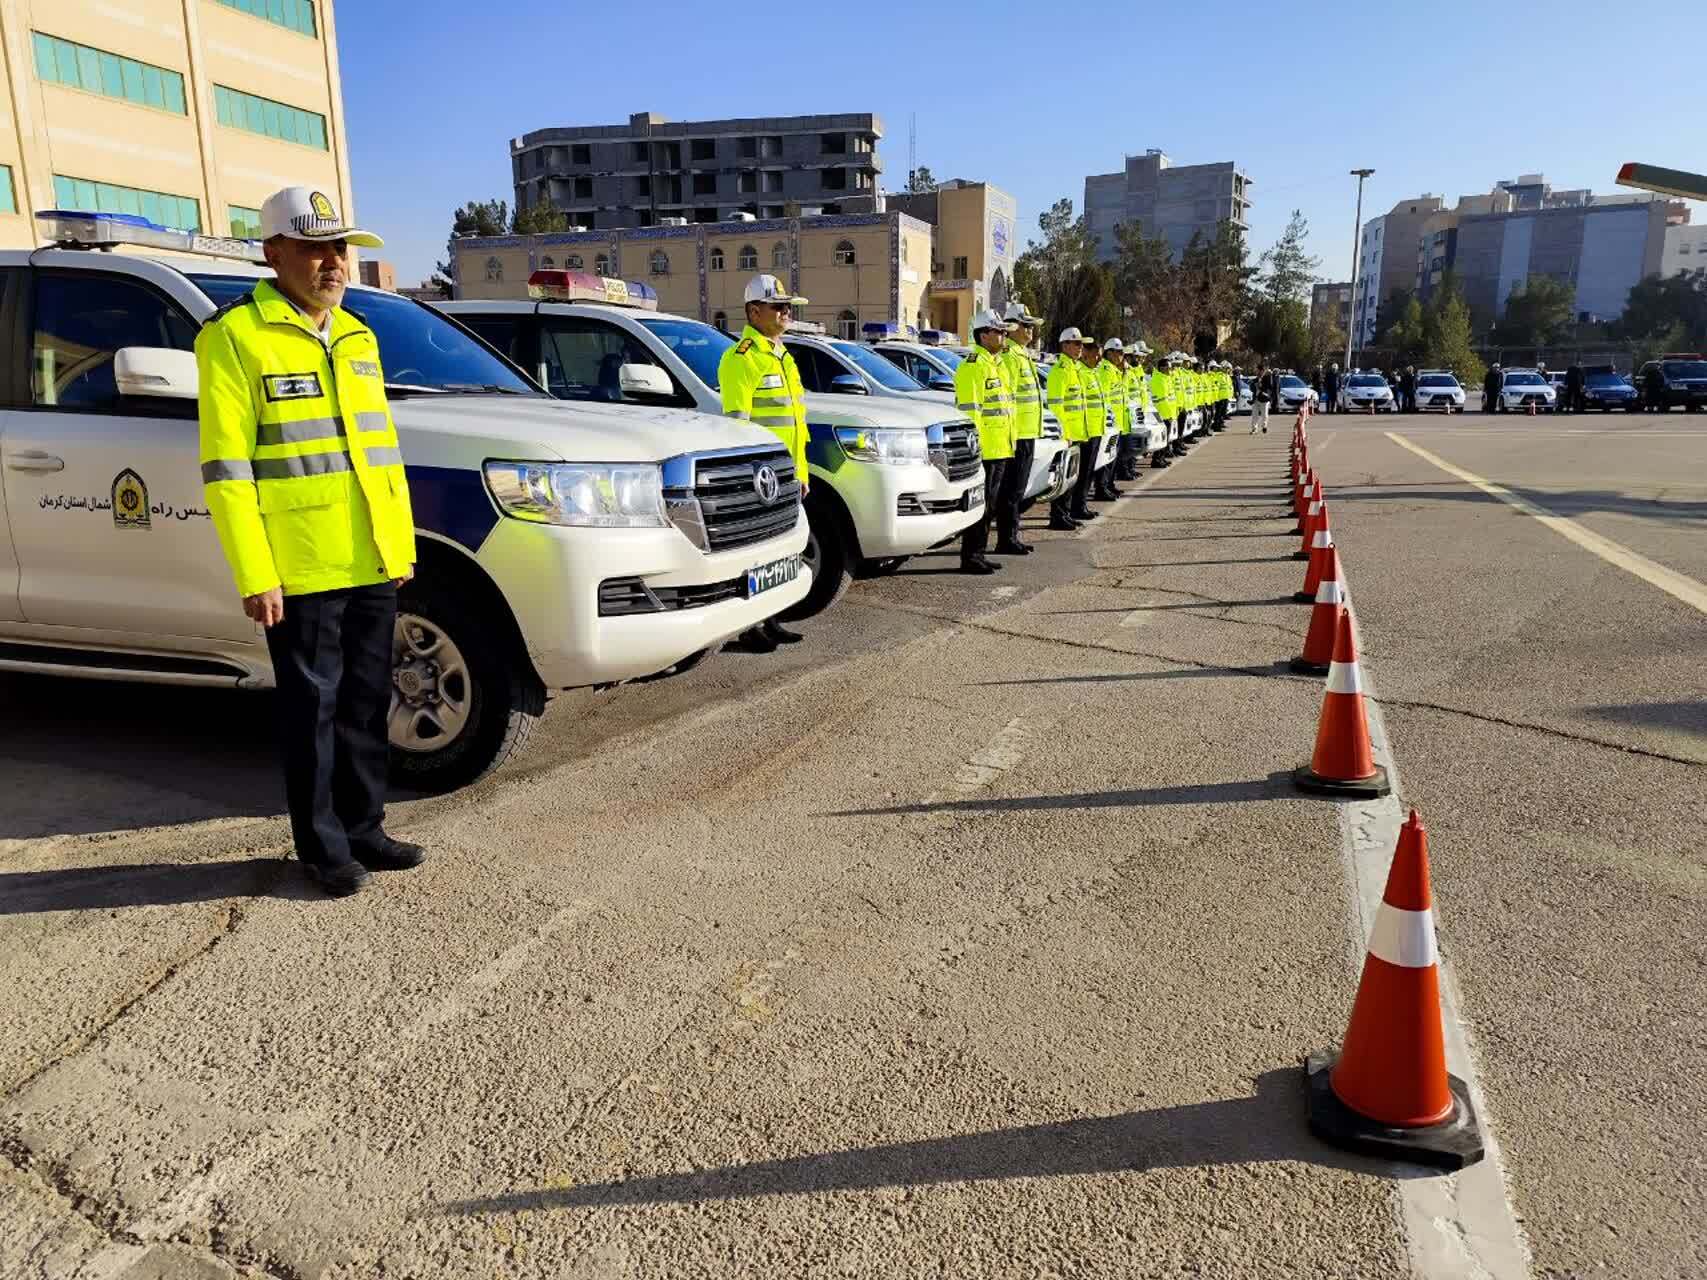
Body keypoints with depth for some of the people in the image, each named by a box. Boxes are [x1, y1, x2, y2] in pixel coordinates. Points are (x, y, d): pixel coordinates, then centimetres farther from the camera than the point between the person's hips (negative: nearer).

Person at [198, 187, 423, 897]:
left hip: (374, 565, 6)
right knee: (312, 711, 4)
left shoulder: (356, 336, 14)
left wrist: (402, 543, 12)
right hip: (300, 571, -6)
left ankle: (363, 828, 27)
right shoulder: (235, 336, -7)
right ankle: (323, 847, 17)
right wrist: (255, 576, -15)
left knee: (367, 703, 13)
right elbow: (226, 468, -11)